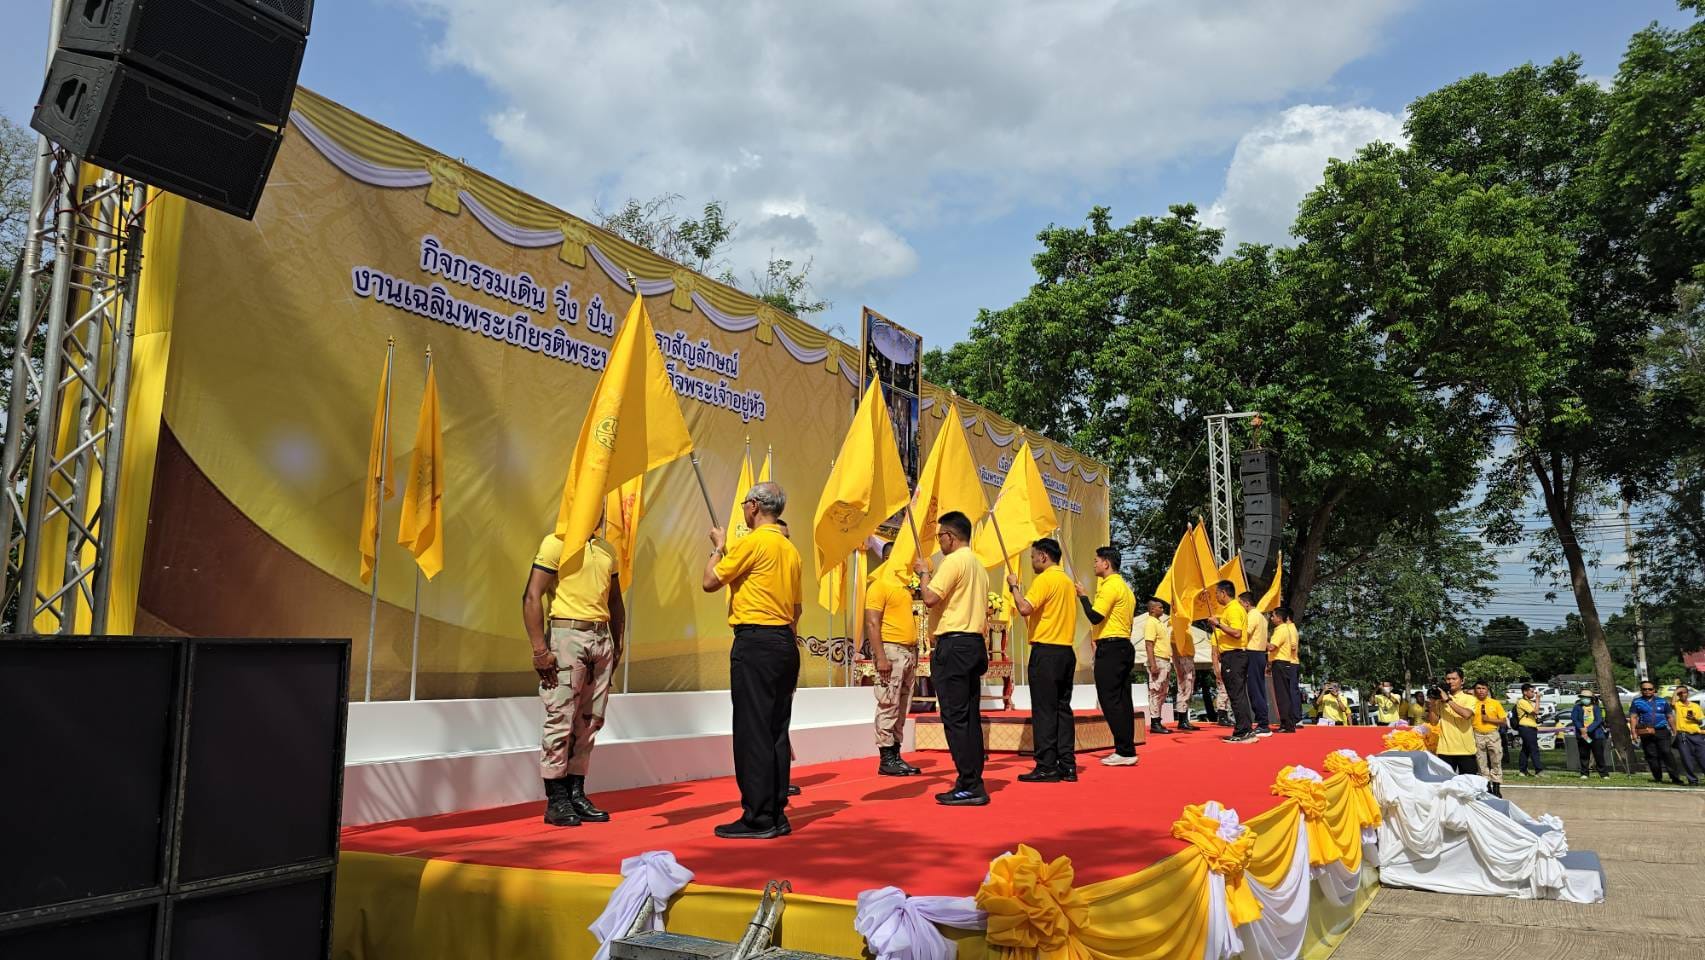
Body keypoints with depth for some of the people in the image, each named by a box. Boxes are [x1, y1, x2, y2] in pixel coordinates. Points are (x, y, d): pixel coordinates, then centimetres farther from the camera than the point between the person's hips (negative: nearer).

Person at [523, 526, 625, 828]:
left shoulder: (606, 549, 16)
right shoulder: (555, 543, -3)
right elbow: (531, 597, -10)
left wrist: (617, 644, 14)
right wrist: (540, 649, -15)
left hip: (602, 639, 6)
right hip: (568, 636, -6)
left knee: (590, 721, 7)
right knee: (561, 720, -4)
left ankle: (576, 795, 16)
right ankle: (556, 802, 4)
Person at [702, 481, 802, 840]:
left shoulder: (753, 541, -9)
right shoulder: (790, 549, 15)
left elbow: (710, 581, -5)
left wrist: (718, 547, 10)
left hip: (755, 642, -8)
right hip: (786, 643, 8)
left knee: (753, 731, -4)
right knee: (777, 731, 10)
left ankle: (757, 818, -2)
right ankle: (776, 814, 15)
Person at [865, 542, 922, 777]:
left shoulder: (904, 586, 18)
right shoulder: (879, 585, -7)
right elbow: (872, 623, -14)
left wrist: (914, 653, 16)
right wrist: (880, 657, -21)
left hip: (909, 651, 8)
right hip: (890, 649, -8)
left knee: (902, 708, 9)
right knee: (888, 706, -6)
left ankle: (896, 755, 14)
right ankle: (886, 759, -1)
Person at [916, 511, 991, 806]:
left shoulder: (954, 560, -10)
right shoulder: (978, 564, 19)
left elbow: (930, 598, -18)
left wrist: (923, 573, -2)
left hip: (954, 645, -9)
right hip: (975, 644, 9)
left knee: (955, 717, -7)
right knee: (970, 717, 10)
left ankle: (969, 787, -7)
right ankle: (973, 784, 13)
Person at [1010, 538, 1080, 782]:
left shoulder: (1045, 579, -10)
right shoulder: (1068, 581, 16)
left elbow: (1025, 608, -21)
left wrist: (1013, 586, -8)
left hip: (1046, 651, -8)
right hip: (1066, 651, 8)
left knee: (1044, 710, -4)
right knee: (1063, 709, 10)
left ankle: (1046, 767, -4)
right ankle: (1067, 766, 10)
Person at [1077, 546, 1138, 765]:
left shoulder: (1111, 585, -12)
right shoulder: (1125, 586, 20)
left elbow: (1095, 617, -20)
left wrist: (1082, 596, -6)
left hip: (1110, 648, -10)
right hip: (1124, 646, 10)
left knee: (1110, 700, -8)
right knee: (1122, 700, 10)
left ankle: (1125, 751, -9)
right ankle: (1126, 750, 12)